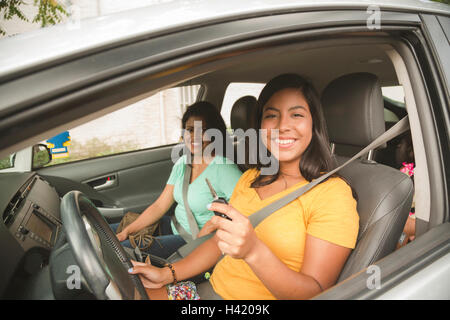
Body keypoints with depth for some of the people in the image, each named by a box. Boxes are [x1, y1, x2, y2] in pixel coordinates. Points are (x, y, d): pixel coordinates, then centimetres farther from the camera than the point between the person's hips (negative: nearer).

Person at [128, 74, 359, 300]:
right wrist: (168, 273, -1)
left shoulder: (332, 194, -13)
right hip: (211, 290, 6)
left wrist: (254, 251, -34)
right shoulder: (251, 178, 9)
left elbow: (316, 292, -17)